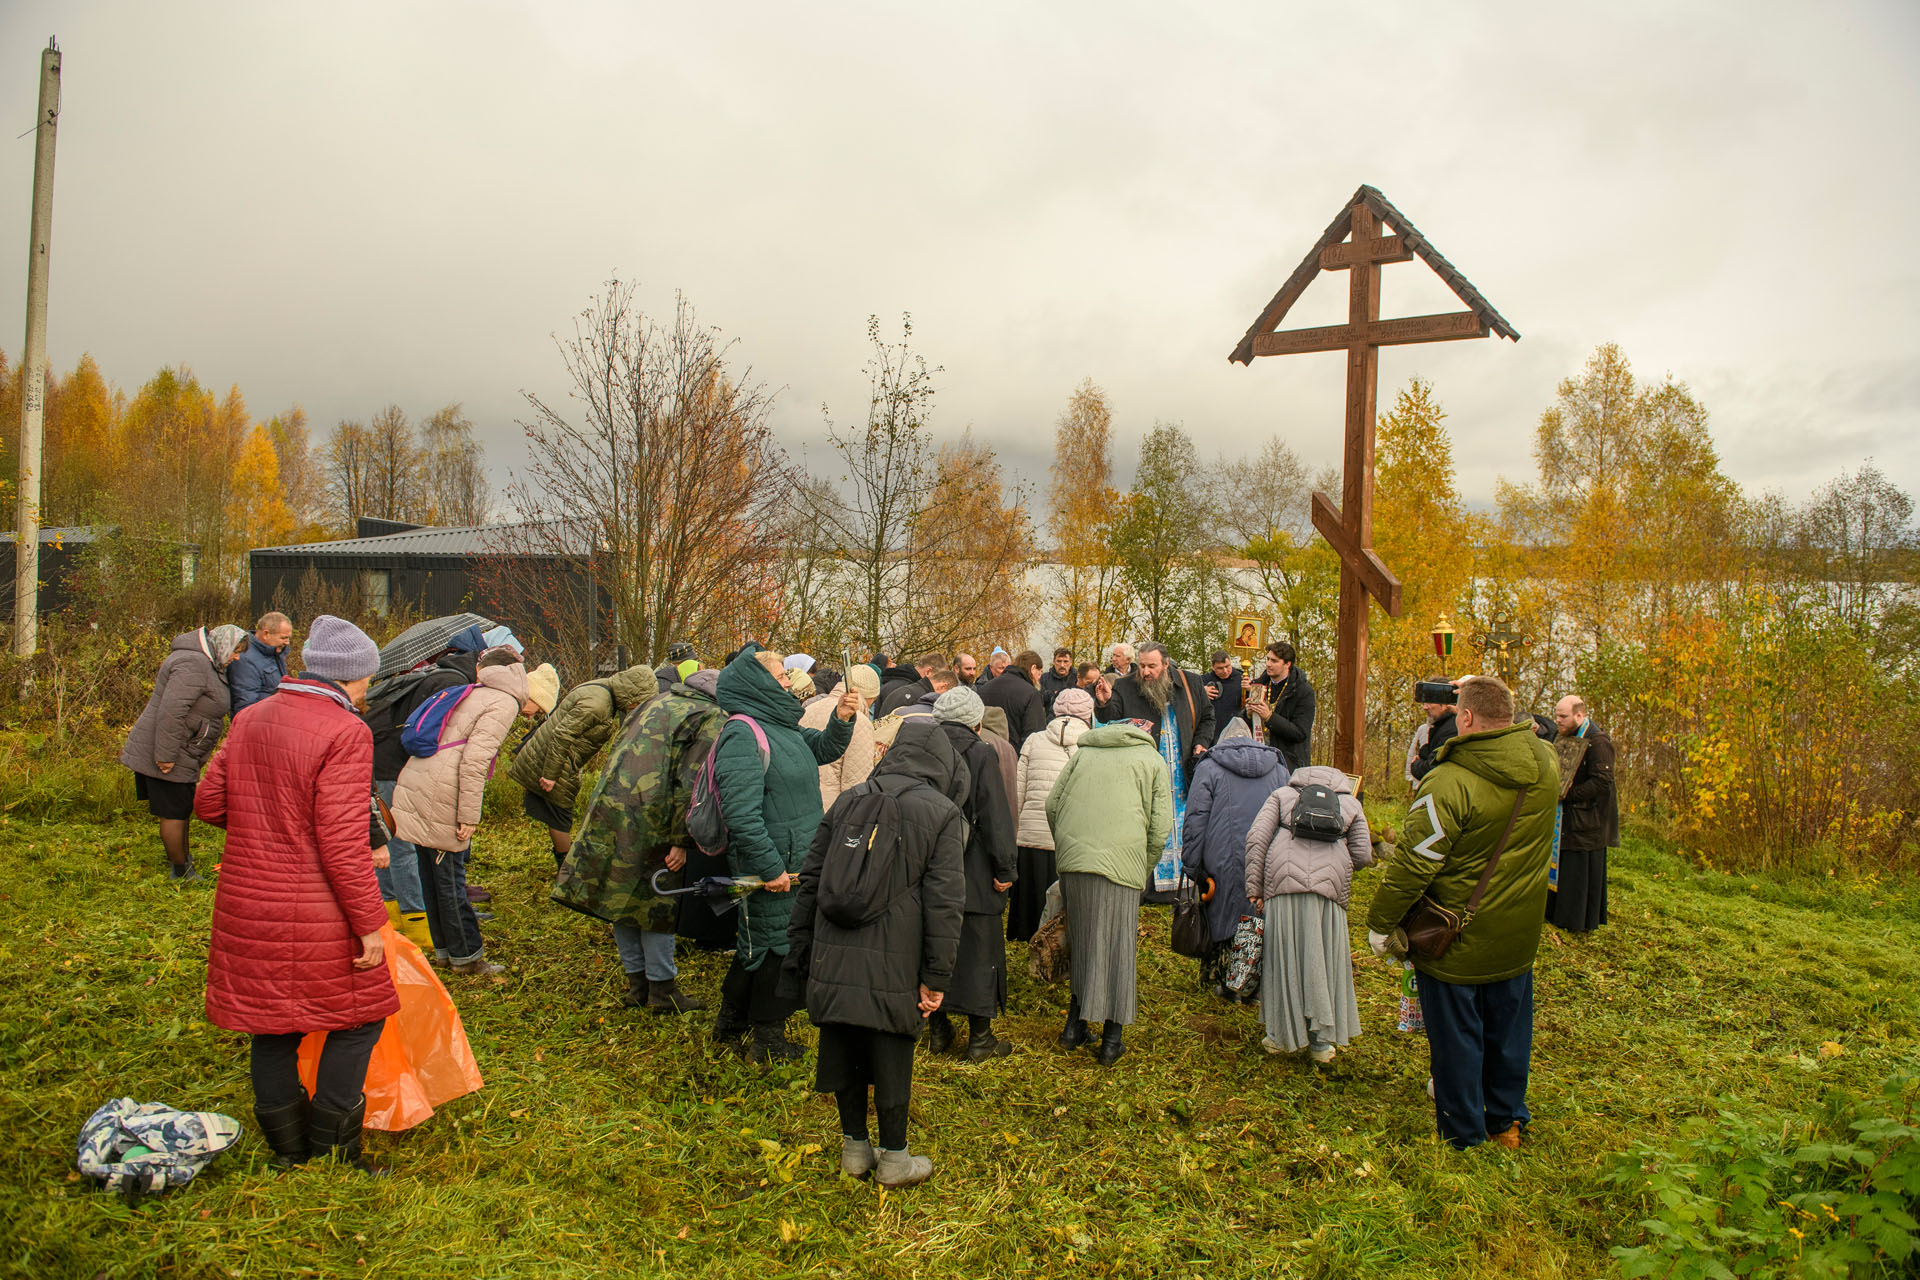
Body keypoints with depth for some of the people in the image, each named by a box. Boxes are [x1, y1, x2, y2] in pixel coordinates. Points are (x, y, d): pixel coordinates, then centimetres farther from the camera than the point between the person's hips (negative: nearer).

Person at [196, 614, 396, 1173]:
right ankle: (332, 1151, 15)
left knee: (272, 1026, 17)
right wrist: (369, 923, -13)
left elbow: (208, 802, 13)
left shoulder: (250, 719, 6)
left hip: (246, 903, 7)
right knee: (357, 1018, 10)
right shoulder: (345, 732, -17)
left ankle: (287, 1149, 30)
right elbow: (342, 842, -19)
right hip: (315, 914, -7)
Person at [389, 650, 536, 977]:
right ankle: (466, 956, 12)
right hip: (439, 797, -9)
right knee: (450, 879, 1)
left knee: (433, 877, 16)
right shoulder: (504, 703, -8)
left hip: (412, 787, 9)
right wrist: (469, 816, -14)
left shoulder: (474, 695, 19)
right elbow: (474, 761, -18)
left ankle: (445, 949, 28)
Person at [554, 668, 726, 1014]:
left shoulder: (657, 703, 19)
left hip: (609, 810, 7)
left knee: (620, 897, 14)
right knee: (656, 903, 5)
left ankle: (637, 983, 26)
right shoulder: (713, 721, -5)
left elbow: (616, 753, 21)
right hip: (649, 820, -7)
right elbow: (693, 784, -14)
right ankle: (661, 989, 14)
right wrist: (682, 841, -11)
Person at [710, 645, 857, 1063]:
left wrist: (841, 720, -3)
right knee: (776, 945, 3)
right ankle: (768, 1041, 19)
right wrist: (769, 867, -24)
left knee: (757, 942, 21)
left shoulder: (781, 726, 10)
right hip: (773, 867, -10)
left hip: (795, 863, 10)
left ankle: (731, 1021, 37)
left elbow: (824, 749, 18)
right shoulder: (742, 734, -20)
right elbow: (742, 812, -25)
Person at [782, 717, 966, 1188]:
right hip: (894, 963, -4)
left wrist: (800, 953, 16)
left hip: (833, 956, 4)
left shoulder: (848, 800, 10)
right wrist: (937, 975, -3)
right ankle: (893, 1158, 22)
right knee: (891, 1054, 9)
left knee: (842, 1049, 15)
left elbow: (810, 881, 11)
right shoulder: (942, 813, -2)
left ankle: (855, 1147, 30)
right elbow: (945, 900, -7)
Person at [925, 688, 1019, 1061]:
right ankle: (980, 1037, 13)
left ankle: (938, 1030, 22)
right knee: (979, 949, 6)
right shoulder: (981, 754, -9)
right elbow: (995, 816, -12)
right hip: (973, 875, -4)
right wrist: (1005, 868, -6)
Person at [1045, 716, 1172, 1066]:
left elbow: (1052, 805, 15)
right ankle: (1111, 1040, 12)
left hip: (1071, 858, 3)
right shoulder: (1153, 761, 14)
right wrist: (1143, 872, 13)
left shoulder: (1083, 752, 22)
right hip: (1121, 862, -3)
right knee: (1117, 948, 5)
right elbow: (1161, 827, 4)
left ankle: (1075, 1026, 22)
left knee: (1082, 943, 17)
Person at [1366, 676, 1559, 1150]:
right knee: (1508, 1030, 22)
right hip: (1518, 936, 6)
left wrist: (1380, 923, -9)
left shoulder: (1449, 785, -28)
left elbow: (1412, 865, -23)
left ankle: (1463, 1136, 25)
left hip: (1456, 939, -6)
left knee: (1456, 1037, 11)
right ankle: (1507, 1121, 39)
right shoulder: (1547, 764, -8)